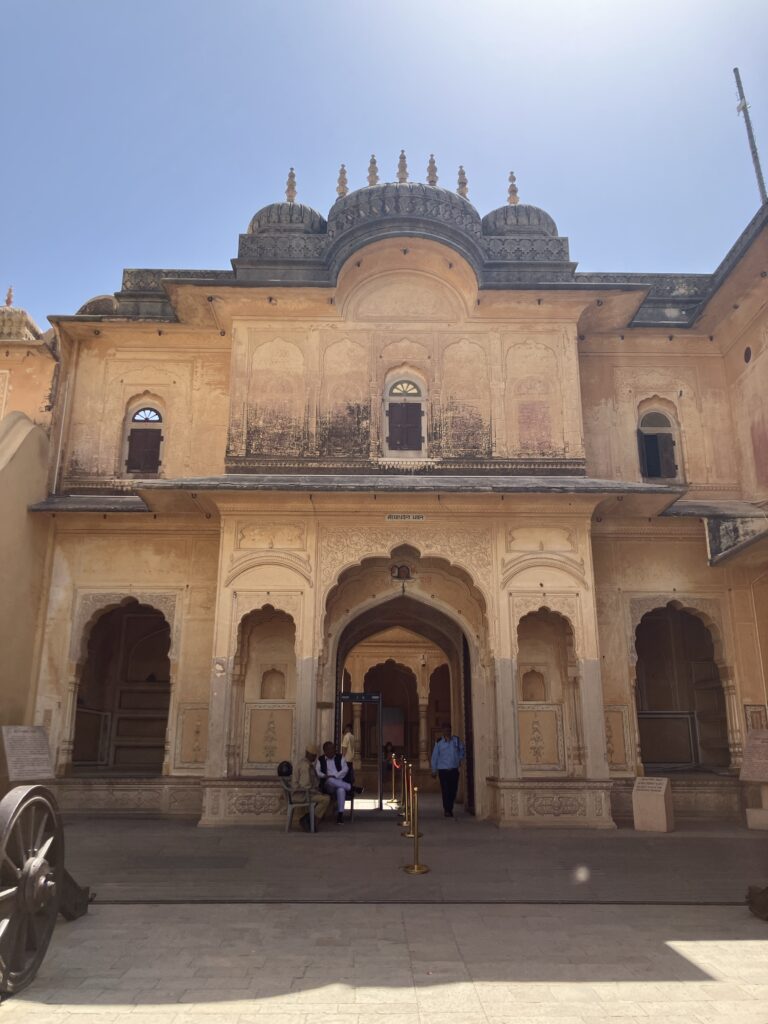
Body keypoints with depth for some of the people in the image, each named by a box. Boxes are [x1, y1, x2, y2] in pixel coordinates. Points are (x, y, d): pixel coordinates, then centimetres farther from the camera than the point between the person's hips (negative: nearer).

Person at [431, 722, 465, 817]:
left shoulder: (456, 740, 2)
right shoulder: (439, 742, -3)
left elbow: (462, 750, 17)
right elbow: (434, 756, 1)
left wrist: (460, 759, 2)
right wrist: (434, 771, 1)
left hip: (454, 770, 2)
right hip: (443, 770, -2)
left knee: (453, 790, 5)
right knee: (445, 791, -3)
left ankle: (450, 809, 22)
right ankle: (446, 810, 8)